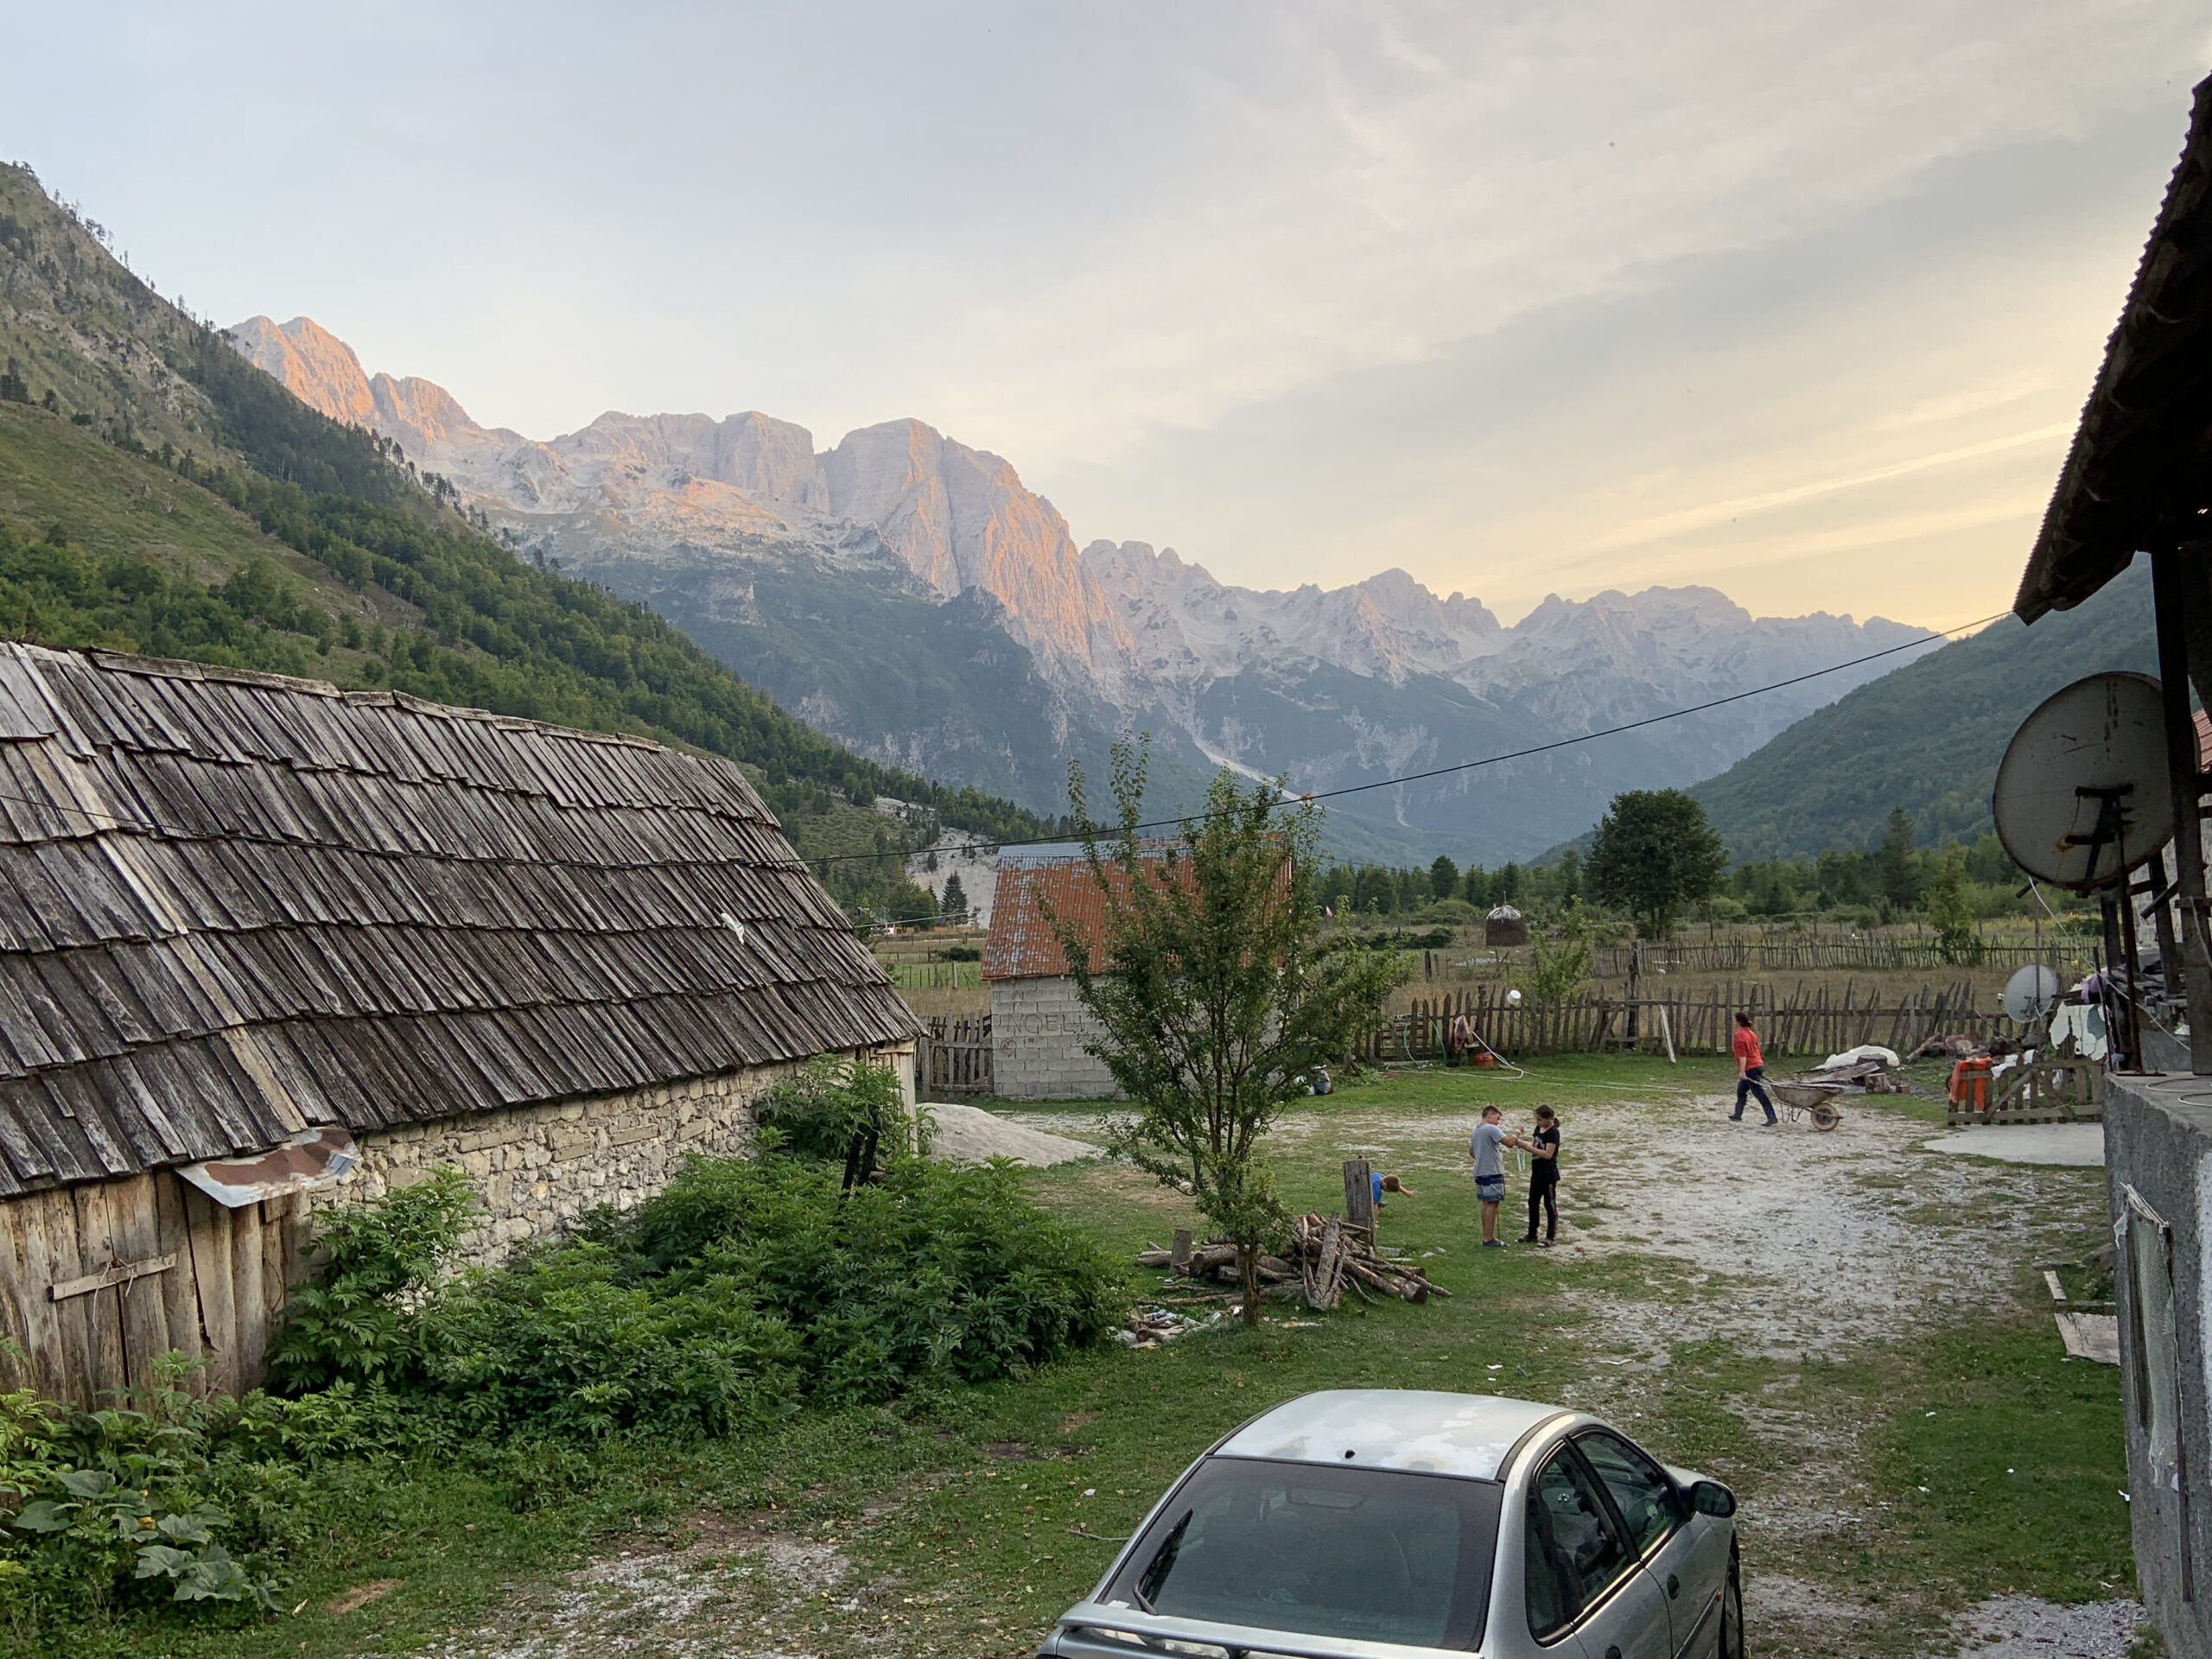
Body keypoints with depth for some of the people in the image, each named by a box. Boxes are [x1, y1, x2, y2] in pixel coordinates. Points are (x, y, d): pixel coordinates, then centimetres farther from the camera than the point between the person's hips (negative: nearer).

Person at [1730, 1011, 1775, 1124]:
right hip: (1758, 1065, 9)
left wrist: (1742, 1071, -23)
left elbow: (1742, 1054, -21)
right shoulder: (1752, 1034, 14)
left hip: (1749, 1068, -9)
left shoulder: (1740, 1035, -13)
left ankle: (1772, 1118, -14)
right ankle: (1737, 1115, 27)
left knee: (1760, 1093, -10)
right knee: (1741, 1090, 20)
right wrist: (1761, 1069, 26)